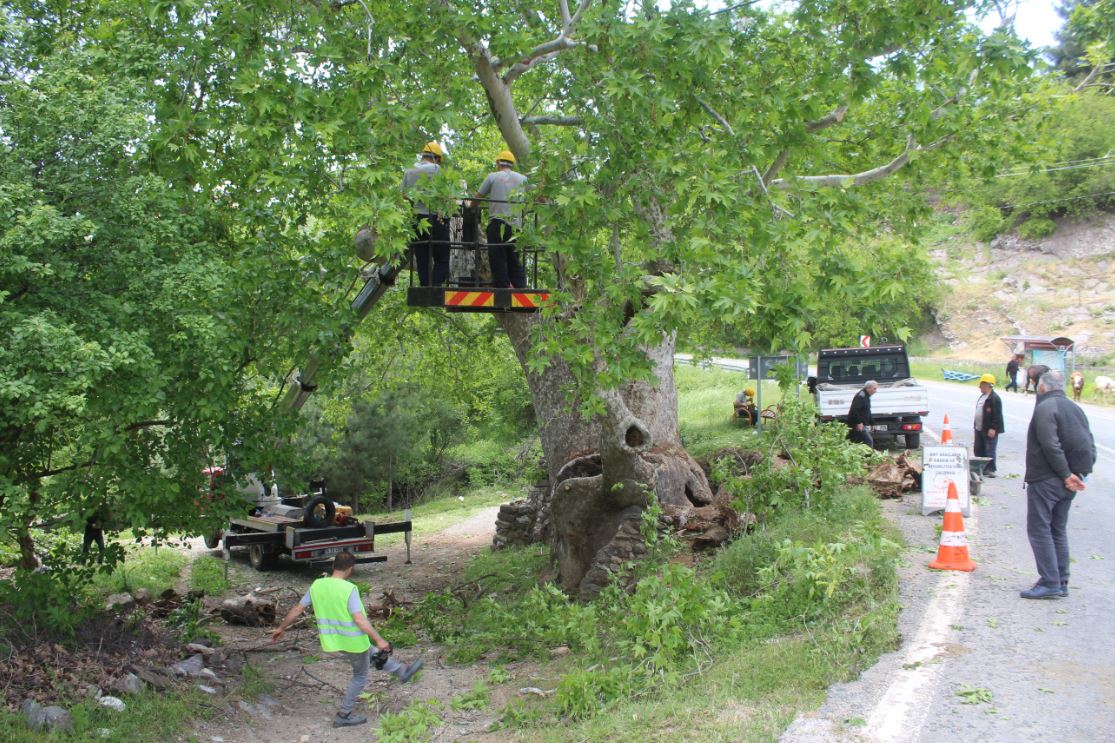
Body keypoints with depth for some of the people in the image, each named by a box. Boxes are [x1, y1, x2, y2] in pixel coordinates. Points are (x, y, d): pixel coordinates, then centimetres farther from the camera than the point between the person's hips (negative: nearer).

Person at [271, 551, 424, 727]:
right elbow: (359, 619, -27)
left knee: (372, 653, 28)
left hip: (331, 640, 7)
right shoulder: (349, 589, -23)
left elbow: (297, 609, 3)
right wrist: (379, 640, -21)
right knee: (360, 676, 16)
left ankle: (402, 671, 41)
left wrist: (281, 628, 16)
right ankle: (343, 715, 23)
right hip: (353, 641, -7)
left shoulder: (317, 585, -5)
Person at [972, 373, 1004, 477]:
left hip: (989, 430, -10)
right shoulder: (982, 397, 16)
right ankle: (980, 468, 22)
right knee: (978, 449, 13)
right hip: (979, 429, 10)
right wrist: (976, 424, 20)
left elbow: (997, 415, -18)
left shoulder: (994, 398, -14)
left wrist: (993, 428, -22)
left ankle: (990, 470, 0)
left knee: (989, 451, -5)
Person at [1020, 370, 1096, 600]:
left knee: (1039, 529, -5)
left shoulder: (1045, 408, -12)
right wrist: (1080, 473, 3)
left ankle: (1050, 583, -9)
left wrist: (1066, 474, -17)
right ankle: (1061, 582, 17)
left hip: (1045, 479, -8)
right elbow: (1090, 445, 11)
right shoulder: (1075, 408, 14)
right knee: (1058, 529, 16)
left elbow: (1051, 445, -22)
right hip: (1067, 484, 8)